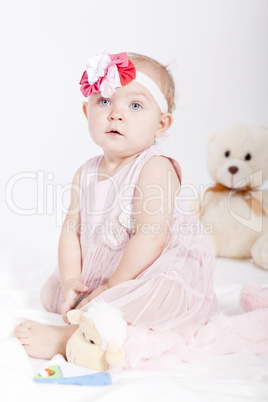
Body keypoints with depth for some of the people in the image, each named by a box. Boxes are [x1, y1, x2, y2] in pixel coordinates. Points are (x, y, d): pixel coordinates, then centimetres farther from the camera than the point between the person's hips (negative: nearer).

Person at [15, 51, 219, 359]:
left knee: (161, 292, -37)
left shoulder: (155, 168, -18)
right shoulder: (86, 173, 4)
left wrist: (113, 288, -22)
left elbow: (150, 239, -24)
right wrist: (71, 281, -10)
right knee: (52, 291, 9)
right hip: (97, 278, 7)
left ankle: (67, 337, -30)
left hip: (150, 273, -6)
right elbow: (72, 231, 4)